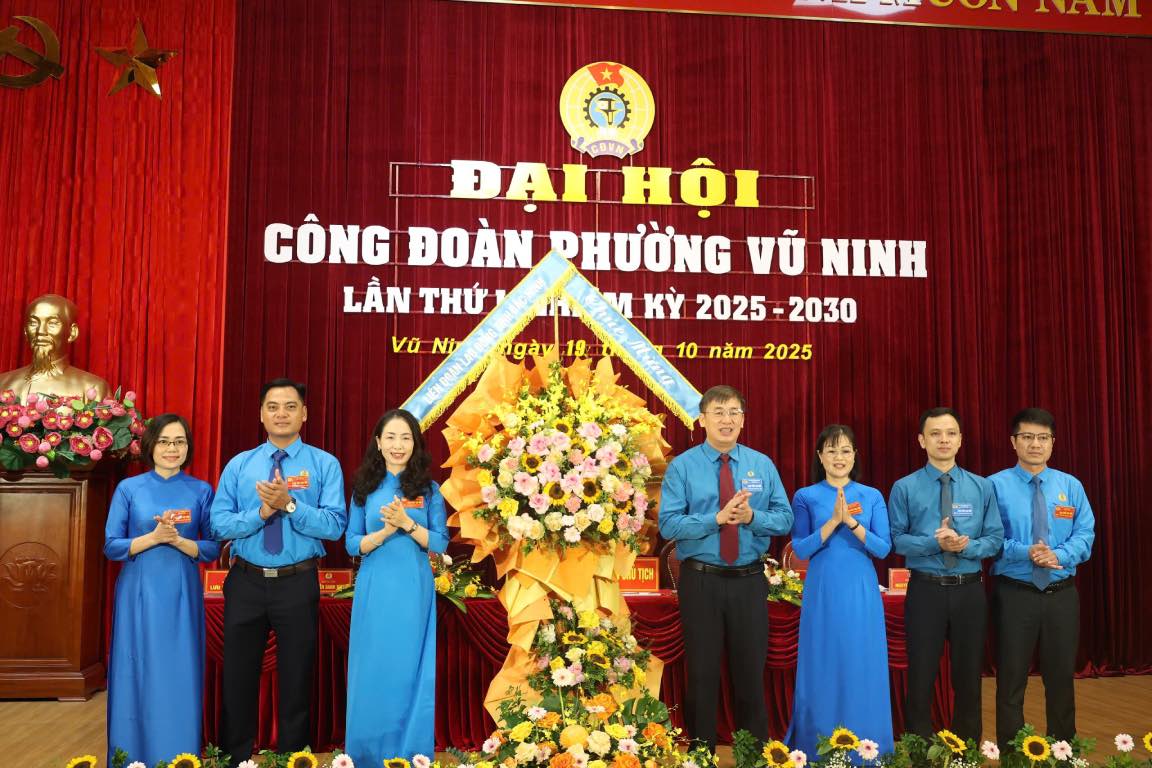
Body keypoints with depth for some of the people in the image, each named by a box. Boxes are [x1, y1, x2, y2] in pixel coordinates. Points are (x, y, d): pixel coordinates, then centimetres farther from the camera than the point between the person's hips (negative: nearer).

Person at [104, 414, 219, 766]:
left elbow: (212, 550, 2)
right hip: (139, 594, 0)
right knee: (138, 678, 4)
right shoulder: (129, 489, 2)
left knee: (180, 680, 4)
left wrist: (177, 540, -16)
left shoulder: (201, 491, 3)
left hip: (181, 595, 0)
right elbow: (111, 547, -1)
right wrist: (154, 537, -16)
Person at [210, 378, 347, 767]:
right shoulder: (239, 464, 4)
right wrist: (262, 511, -18)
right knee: (238, 677, 12)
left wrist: (289, 504, -24)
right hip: (246, 582, 2)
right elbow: (219, 524, -4)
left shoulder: (325, 464, -3)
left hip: (298, 584, -2)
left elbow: (334, 526, -13)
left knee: (296, 679, 11)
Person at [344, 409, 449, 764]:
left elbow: (440, 542, -2)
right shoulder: (365, 487, 3)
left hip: (413, 590, 0)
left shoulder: (428, 489, 2)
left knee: (409, 669, 5)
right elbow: (352, 545, 1)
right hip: (374, 590, 1)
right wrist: (385, 531, -16)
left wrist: (407, 524, -17)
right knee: (372, 670, 5)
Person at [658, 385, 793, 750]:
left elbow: (785, 520, 0)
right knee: (702, 672, 9)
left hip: (750, 580, 2)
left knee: (750, 671, 13)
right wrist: (717, 518, -23)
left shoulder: (763, 465, 4)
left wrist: (752, 517, -19)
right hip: (700, 581, -2)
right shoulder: (682, 466, -5)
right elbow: (668, 524, -13)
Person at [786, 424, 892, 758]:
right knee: (822, 668, 4)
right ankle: (818, 750, 17)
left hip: (861, 592, 1)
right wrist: (833, 521, -17)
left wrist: (851, 522, -17)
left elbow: (883, 549, -3)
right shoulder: (805, 497, 1)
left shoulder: (872, 497, 5)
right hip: (823, 592, -1)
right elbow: (800, 550, -6)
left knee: (862, 669, 5)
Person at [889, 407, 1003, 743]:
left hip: (970, 591, 2)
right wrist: (935, 542, -20)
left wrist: (967, 545, -17)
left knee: (968, 677, 13)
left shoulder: (982, 487, 4)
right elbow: (896, 539, -5)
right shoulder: (905, 488, -3)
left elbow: (995, 539, 2)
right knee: (921, 677, 6)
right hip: (925, 590, -2)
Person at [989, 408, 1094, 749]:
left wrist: (1059, 555, -19)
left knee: (1061, 678, 14)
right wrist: (1026, 552, -23)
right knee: (1011, 680, 5)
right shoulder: (996, 485, -5)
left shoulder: (1071, 486, 6)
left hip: (1062, 594, 3)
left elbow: (1085, 535, 0)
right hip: (1015, 594, -3)